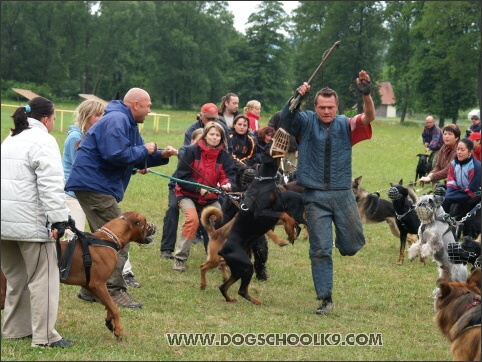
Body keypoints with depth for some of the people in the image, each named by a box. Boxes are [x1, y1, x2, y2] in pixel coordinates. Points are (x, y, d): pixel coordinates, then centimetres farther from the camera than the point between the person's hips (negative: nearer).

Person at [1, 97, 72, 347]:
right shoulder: (42, 141, -10)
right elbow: (51, 184, -18)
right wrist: (59, 219, -20)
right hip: (29, 220, -9)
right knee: (42, 278, -4)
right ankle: (44, 336, -5)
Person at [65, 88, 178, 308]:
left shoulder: (128, 123, 19)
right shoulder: (116, 121, -16)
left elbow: (137, 156, 20)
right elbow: (116, 154, -27)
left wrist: (161, 155, 4)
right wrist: (144, 150, -14)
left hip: (96, 186, 11)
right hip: (94, 185, -11)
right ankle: (114, 290, -11)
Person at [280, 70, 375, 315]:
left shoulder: (346, 125, 5)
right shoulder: (306, 122, 3)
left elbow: (368, 118, -11)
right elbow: (286, 116, -15)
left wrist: (366, 94, -30)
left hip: (343, 193, 1)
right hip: (315, 196, -1)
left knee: (353, 245, 4)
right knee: (320, 250, 0)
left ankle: (342, 241, 40)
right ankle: (325, 298, 8)